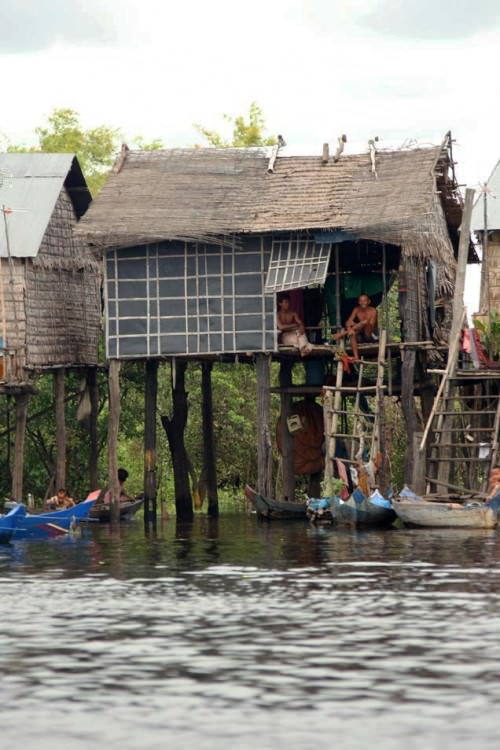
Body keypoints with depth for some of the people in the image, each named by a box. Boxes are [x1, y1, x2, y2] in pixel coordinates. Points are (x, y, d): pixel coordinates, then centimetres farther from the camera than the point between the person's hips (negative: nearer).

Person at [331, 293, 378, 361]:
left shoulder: (372, 311, -9)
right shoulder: (357, 310, 3)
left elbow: (371, 325, -21)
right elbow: (348, 322, -6)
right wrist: (349, 328, -31)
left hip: (371, 337, -4)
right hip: (361, 337, 4)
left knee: (365, 322, -31)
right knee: (352, 333, -30)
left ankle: (342, 333, -31)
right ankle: (356, 357, -35)